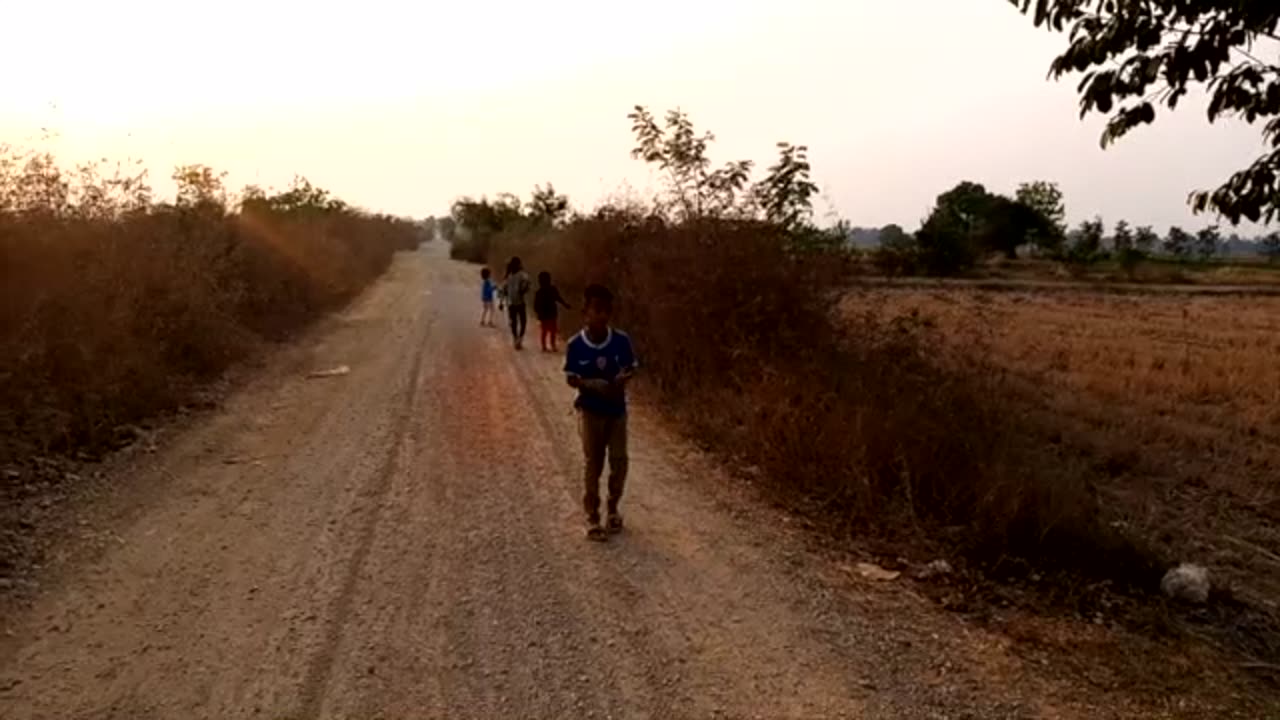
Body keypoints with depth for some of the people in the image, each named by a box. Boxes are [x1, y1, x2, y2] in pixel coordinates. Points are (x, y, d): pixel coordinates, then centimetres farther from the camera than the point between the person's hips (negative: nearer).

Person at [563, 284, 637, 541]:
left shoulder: (621, 340, -10)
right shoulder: (576, 345, -14)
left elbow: (631, 368, 1)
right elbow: (571, 378, -7)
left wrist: (623, 379, -21)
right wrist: (591, 384, -25)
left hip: (617, 409, 2)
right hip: (590, 411, -2)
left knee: (619, 461, 6)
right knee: (592, 465, 3)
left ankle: (612, 508, 29)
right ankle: (592, 517, 14)